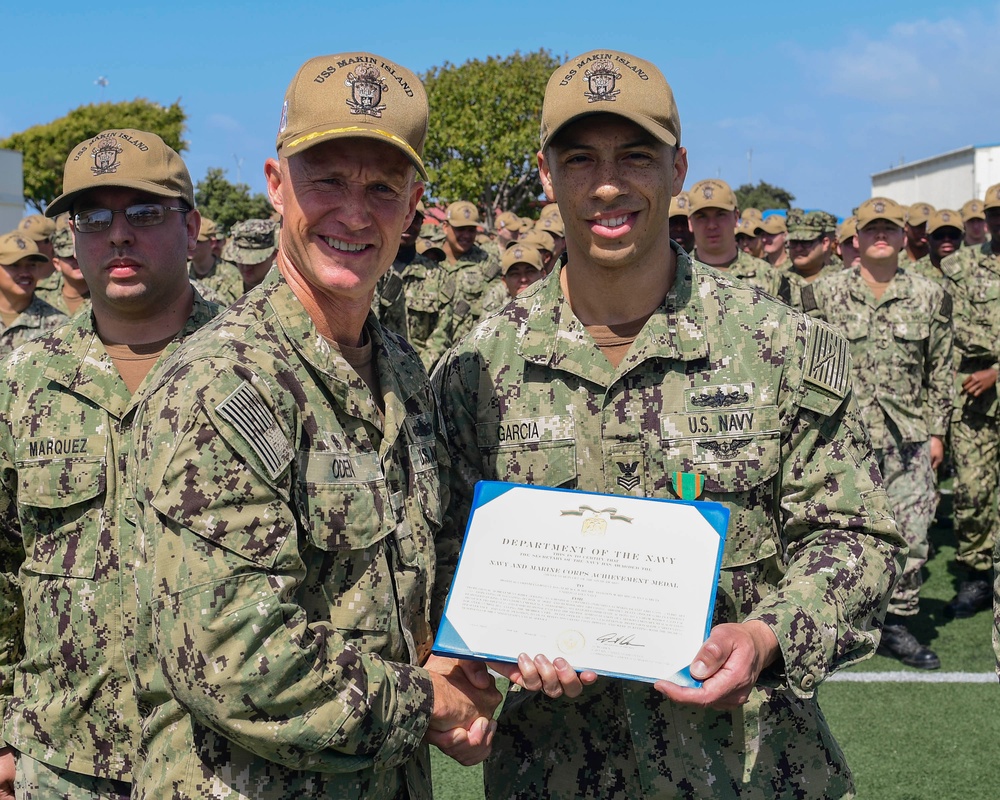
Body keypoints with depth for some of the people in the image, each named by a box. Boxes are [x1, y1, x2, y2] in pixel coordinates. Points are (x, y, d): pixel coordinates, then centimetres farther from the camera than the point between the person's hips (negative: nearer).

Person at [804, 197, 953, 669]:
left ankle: (898, 623, 17)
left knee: (912, 532, 2)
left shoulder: (929, 296, 7)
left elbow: (941, 370, 12)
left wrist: (938, 431, 9)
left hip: (909, 436, 2)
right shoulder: (825, 293, 2)